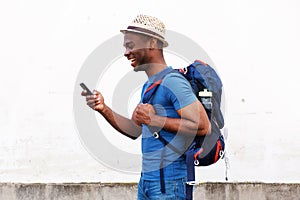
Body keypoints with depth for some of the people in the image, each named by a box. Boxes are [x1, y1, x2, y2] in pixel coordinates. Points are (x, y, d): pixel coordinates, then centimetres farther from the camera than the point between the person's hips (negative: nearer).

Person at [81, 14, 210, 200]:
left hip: (168, 184, -9)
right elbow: (135, 131, 22)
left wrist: (155, 120, -20)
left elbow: (203, 126, -21)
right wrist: (104, 109, 10)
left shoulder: (172, 81, -14)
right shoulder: (148, 85, 17)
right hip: (147, 179, 9)